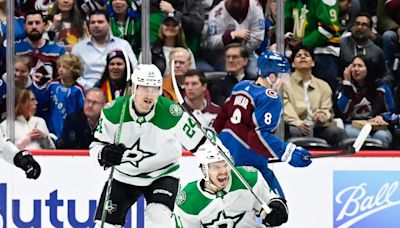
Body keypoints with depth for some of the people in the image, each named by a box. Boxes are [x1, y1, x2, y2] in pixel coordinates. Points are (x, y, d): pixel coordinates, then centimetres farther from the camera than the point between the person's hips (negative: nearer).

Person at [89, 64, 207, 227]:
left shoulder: (173, 113, -22)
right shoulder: (112, 112, -17)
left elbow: (199, 144, -13)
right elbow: (96, 145, -7)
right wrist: (104, 154, -29)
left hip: (162, 175, -2)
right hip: (124, 176, 2)